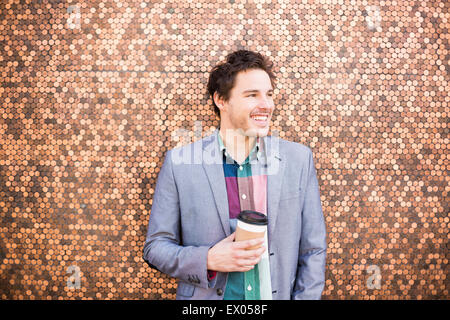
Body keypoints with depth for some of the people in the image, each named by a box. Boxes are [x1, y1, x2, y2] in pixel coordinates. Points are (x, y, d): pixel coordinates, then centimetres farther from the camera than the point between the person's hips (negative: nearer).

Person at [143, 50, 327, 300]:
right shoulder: (180, 162, -11)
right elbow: (156, 247, -5)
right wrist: (209, 260, -20)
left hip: (279, 295, 2)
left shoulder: (299, 159, -6)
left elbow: (313, 251, -1)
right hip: (206, 296, -1)